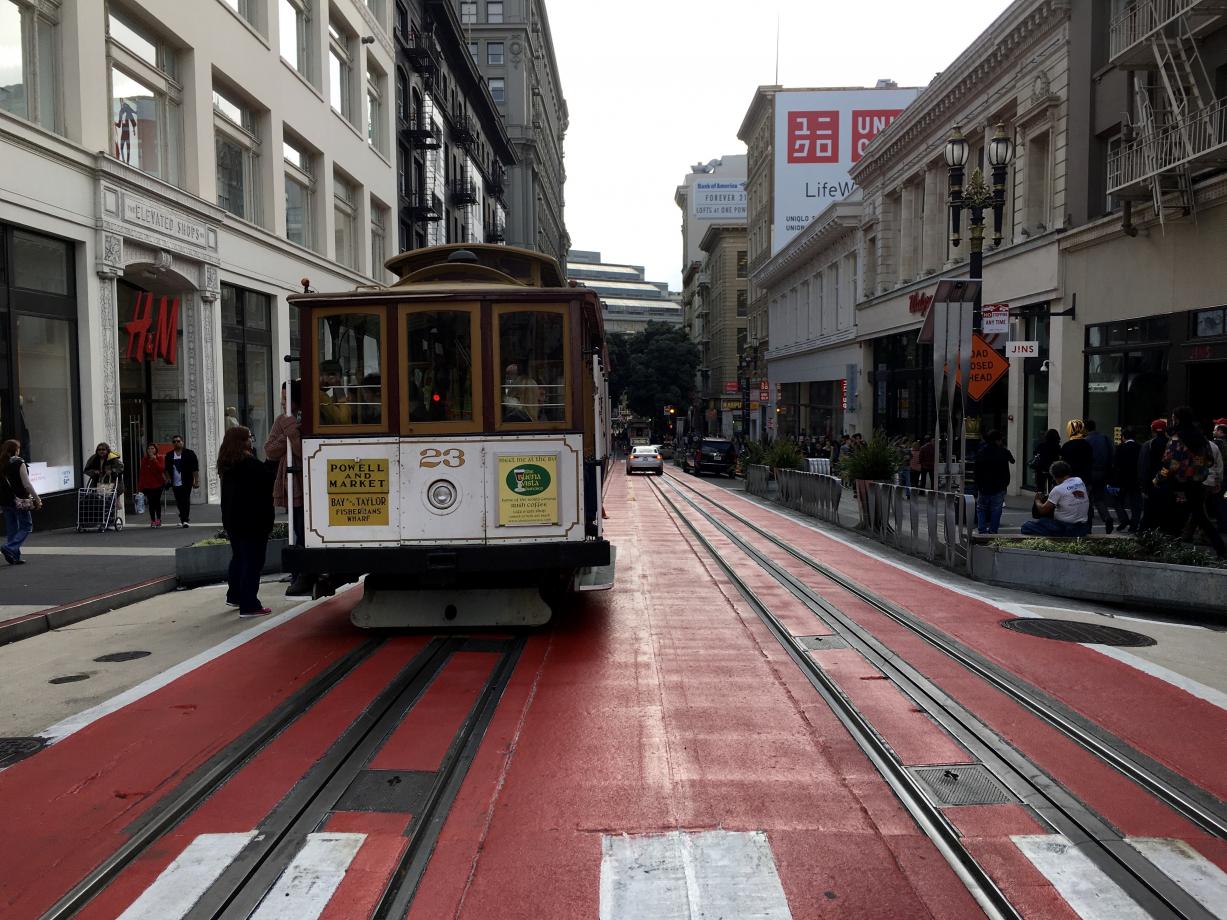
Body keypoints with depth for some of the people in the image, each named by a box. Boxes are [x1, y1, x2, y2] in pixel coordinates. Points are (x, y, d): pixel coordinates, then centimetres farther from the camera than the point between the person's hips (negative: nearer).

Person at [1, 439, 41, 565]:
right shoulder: (18, 463, -11)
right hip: (19, 500, -6)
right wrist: (37, 499, -7)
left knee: (11, 528, 12)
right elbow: (27, 484, -13)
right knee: (26, 526, 3)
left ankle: (14, 557, 12)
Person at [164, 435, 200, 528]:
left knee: (185, 500, -11)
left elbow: (195, 468, -3)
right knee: (179, 502, 6)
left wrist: (196, 481, -8)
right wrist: (168, 479, 9)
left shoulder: (189, 453, 0)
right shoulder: (169, 455, 12)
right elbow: (167, 469, 20)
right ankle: (185, 519, 17)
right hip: (175, 483, 4)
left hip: (186, 482, -4)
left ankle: (185, 520, -12)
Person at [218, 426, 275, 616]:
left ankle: (234, 596, 33)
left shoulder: (227, 465, 8)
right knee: (253, 561, -5)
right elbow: (266, 484, -16)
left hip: (232, 520, 9)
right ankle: (249, 606, -7)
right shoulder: (251, 464, -18)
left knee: (239, 557, 22)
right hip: (252, 520, -9)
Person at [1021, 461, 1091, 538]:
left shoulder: (1058, 489, -15)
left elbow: (1042, 510, -8)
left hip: (1065, 529, -8)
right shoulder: (1080, 481, 3)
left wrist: (1037, 500, 13)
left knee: (1026, 526, -3)